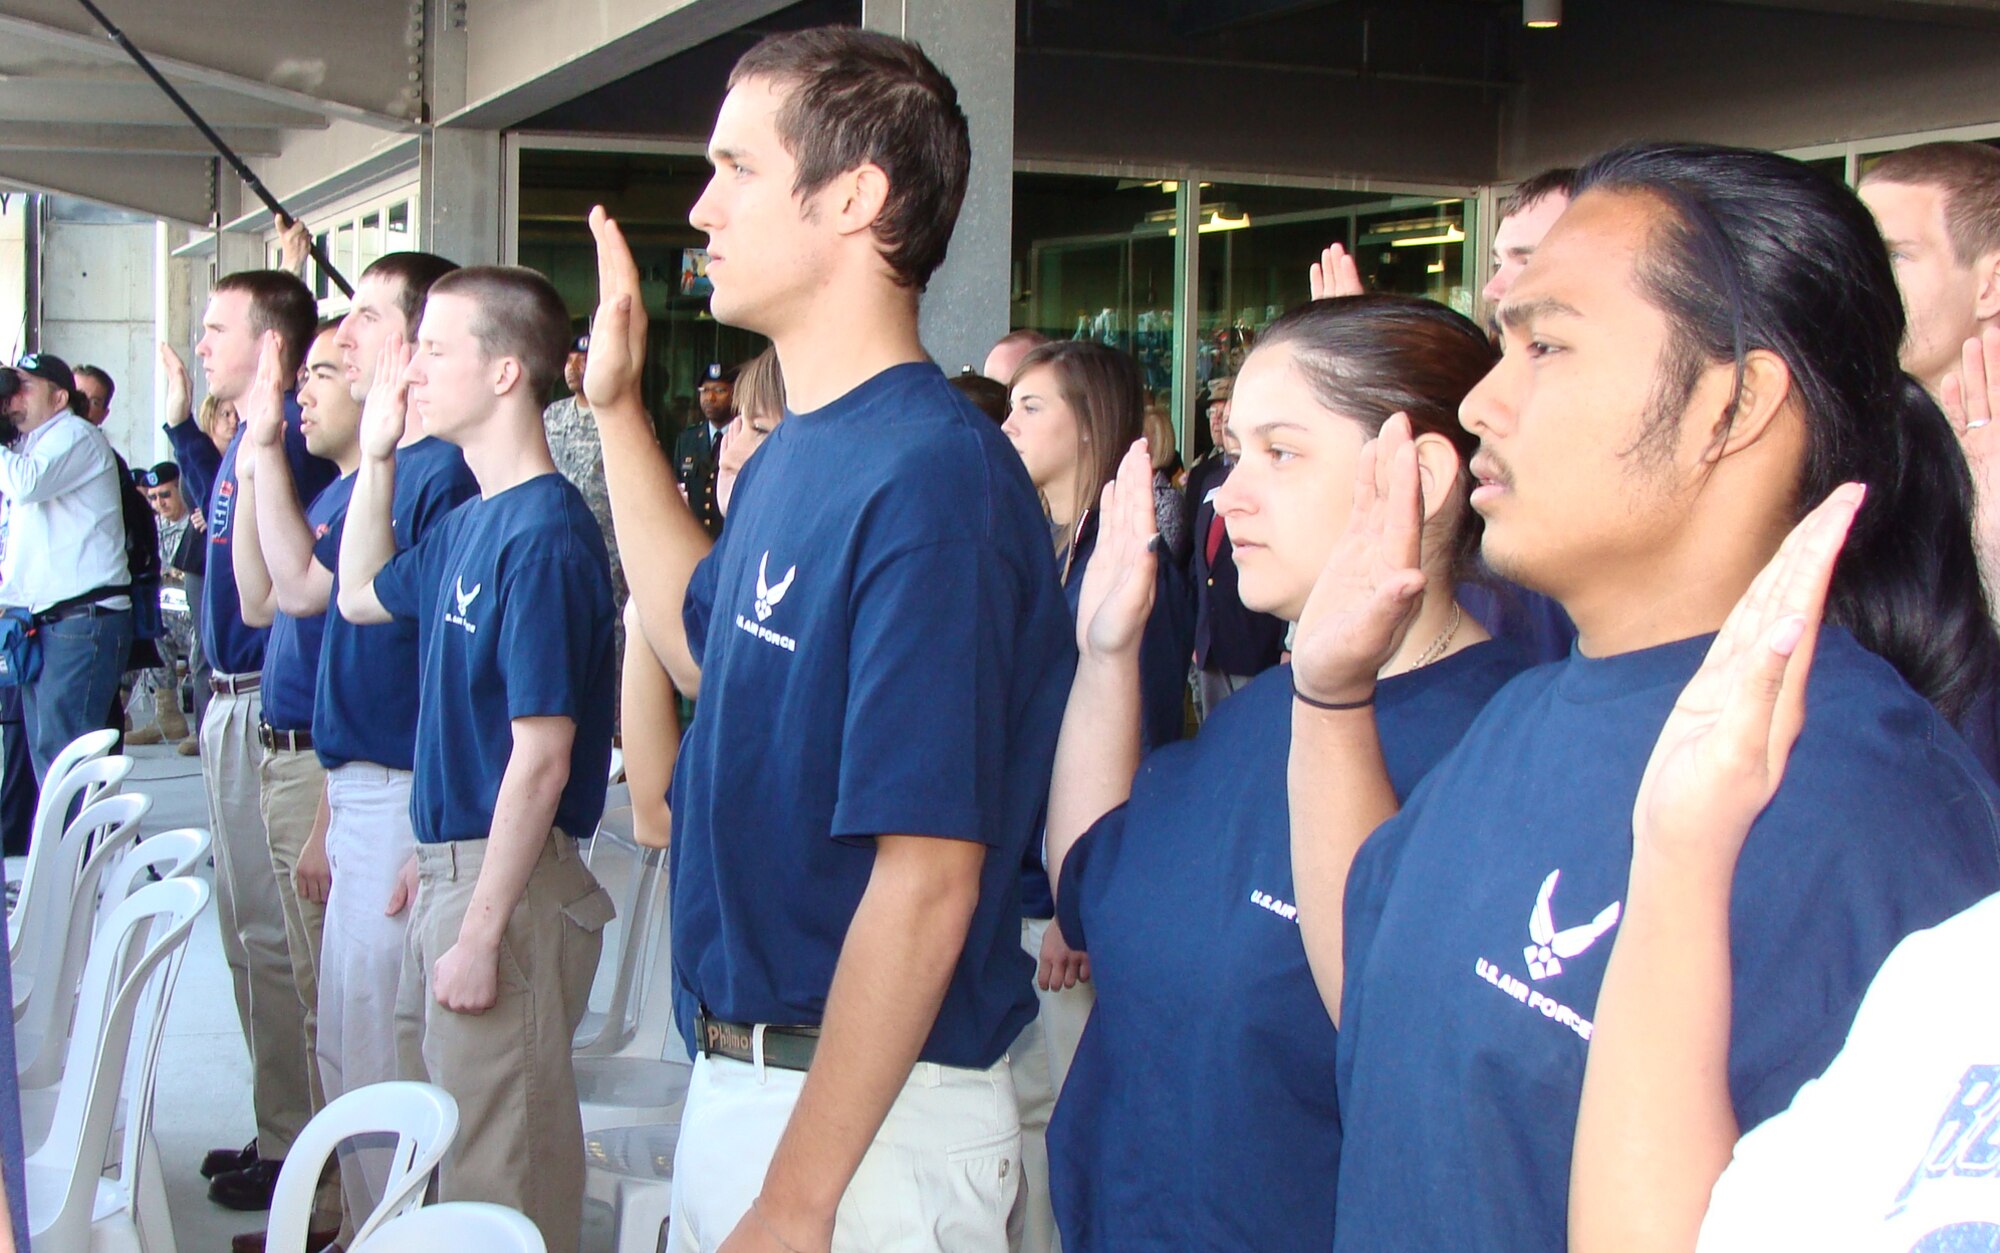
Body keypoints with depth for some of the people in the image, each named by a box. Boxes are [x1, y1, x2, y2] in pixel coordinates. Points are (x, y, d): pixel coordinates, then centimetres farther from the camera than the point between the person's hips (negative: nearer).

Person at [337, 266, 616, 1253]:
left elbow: (541, 758, -22)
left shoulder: (544, 535, -19)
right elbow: (362, 596, 29)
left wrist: (481, 932, -21)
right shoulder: (466, 522, 9)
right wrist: (376, 453, 18)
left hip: (508, 884, -9)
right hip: (452, 867, 9)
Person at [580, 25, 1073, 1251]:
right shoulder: (794, 454, 5)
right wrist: (620, 408, 20)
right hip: (740, 1078, 9)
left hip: (865, 1111, -9)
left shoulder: (929, 477, -22)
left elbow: (926, 882, -24)